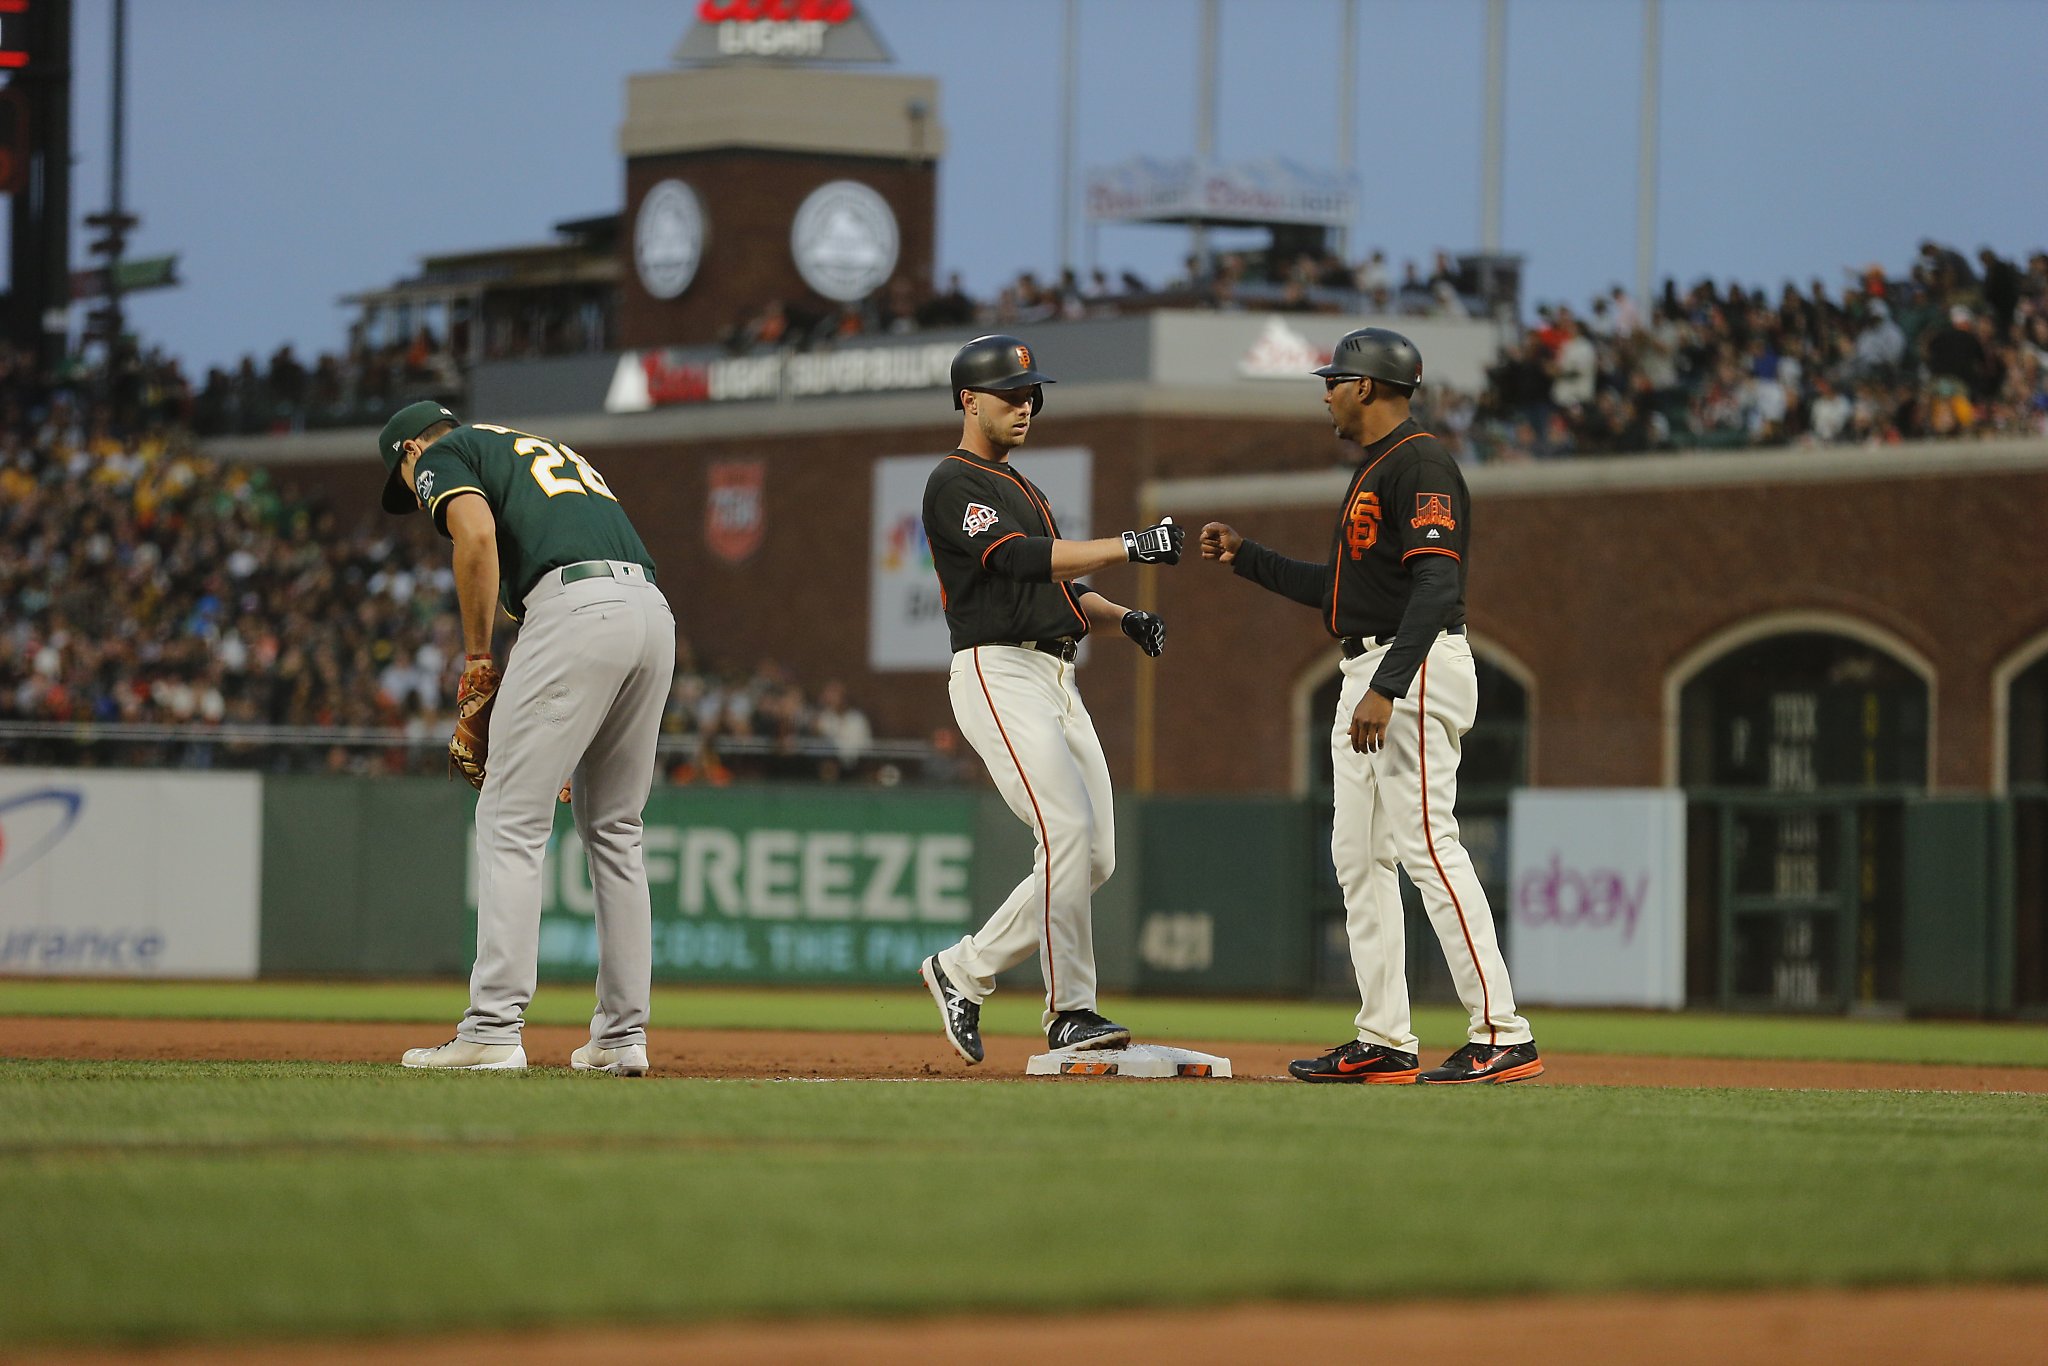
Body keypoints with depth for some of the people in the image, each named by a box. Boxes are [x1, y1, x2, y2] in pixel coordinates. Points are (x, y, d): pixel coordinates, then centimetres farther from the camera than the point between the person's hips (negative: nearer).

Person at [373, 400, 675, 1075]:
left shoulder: (443, 455, 14)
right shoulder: (548, 449, 37)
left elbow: (477, 532, -10)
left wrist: (477, 655, 1)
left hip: (575, 608, -8)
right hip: (654, 612, 8)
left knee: (511, 820, -4)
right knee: (614, 829, 16)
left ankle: (494, 1028, -11)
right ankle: (622, 1035, 16)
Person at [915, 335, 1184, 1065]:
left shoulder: (1019, 488, 26)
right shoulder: (955, 484, -5)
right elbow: (1020, 560, -20)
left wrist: (1124, 618, 6)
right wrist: (1129, 546, -25)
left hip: (1056, 679, 9)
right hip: (999, 675, -9)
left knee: (1094, 858, 3)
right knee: (1068, 834, -20)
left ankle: (964, 971, 13)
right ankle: (1071, 1011, -15)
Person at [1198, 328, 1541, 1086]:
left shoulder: (1421, 465, -13)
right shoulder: (1372, 471, 20)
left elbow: (1436, 586, -24)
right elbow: (1341, 588, 28)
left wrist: (1386, 689, -30)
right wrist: (1246, 558, 27)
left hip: (1416, 670, -11)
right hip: (1367, 677, 11)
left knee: (1427, 845, -16)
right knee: (1358, 854, 9)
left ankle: (1502, 1034, -18)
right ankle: (1383, 1041, 12)